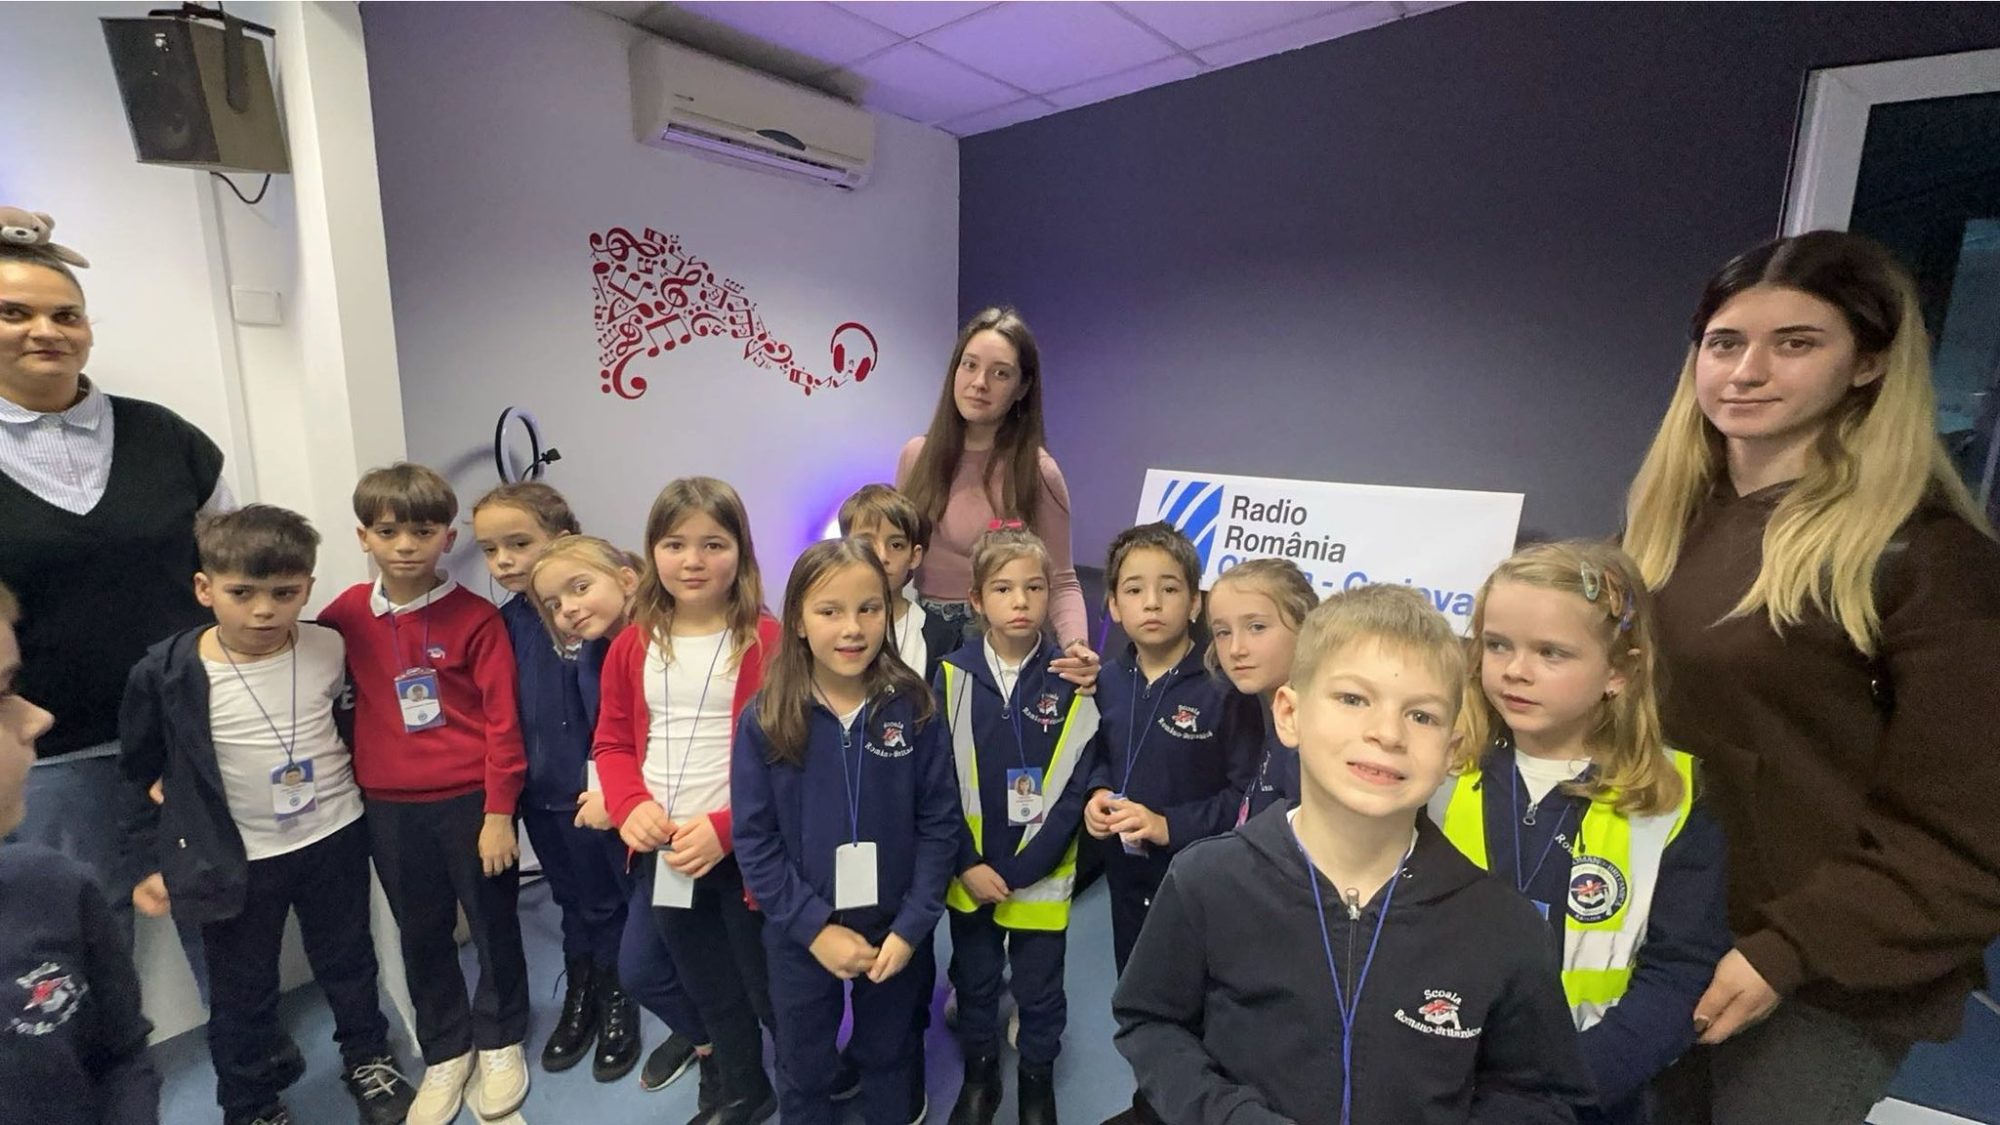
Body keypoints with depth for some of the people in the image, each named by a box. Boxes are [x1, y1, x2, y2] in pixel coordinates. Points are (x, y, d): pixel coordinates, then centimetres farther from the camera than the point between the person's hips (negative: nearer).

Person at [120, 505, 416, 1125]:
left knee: (348, 963, 20)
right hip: (236, 861, -1)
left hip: (335, 839, 2)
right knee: (242, 992, 17)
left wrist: (353, 787, 6)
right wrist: (153, 859, -2)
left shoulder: (330, 649, -10)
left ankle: (367, 1058, 43)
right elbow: (142, 773, -3)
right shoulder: (168, 673, -15)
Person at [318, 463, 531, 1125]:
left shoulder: (476, 617, -11)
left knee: (494, 924, 11)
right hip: (390, 808, 3)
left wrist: (499, 811, -10)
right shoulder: (347, 616, 0)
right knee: (422, 935, 17)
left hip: (470, 800, -3)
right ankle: (445, 1052, 37)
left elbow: (502, 720, -10)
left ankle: (500, 1041, 34)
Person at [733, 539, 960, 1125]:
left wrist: (911, 927, -13)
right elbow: (754, 840, -11)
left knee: (892, 1061, 24)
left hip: (896, 933, 1)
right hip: (801, 937, 0)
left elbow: (939, 825, -9)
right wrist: (816, 927, -15)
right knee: (803, 1071, 23)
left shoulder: (914, 709, -14)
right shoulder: (764, 720, -15)